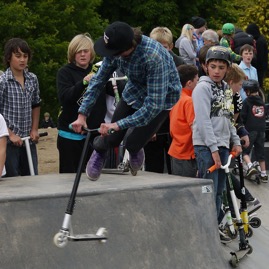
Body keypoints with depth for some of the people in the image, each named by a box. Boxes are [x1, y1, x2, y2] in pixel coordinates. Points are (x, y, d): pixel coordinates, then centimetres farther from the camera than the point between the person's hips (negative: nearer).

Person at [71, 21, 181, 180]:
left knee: (132, 143, -10)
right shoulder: (115, 49, -23)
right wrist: (82, 114, -14)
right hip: (135, 90, 4)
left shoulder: (154, 58, -41)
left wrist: (119, 125, -39)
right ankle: (100, 150, 36)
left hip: (162, 97, -4)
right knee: (112, 139, 0)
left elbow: (154, 104, -39)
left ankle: (135, 150, 28)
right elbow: (99, 80, -9)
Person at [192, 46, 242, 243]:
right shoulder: (203, 87, -9)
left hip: (222, 145, 8)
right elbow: (203, 120, -16)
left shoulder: (226, 89, 14)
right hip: (206, 146, -8)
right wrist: (213, 149, -20)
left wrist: (235, 141, 13)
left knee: (219, 191, 12)